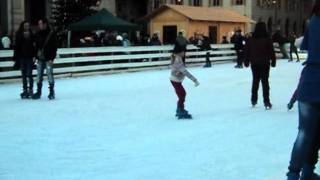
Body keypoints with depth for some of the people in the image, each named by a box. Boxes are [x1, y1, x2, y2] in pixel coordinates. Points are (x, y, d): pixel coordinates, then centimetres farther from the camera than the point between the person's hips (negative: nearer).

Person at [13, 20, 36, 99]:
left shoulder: (32, 35, 0)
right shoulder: (18, 35, 3)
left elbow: (34, 46, -2)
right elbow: (16, 47, 3)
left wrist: (34, 56, -11)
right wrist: (15, 58, -1)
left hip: (29, 57, -2)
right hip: (21, 57, 2)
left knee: (29, 74, -3)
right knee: (23, 75, 7)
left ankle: (30, 90, 6)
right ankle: (25, 90, 13)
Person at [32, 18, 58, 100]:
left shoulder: (52, 33, -7)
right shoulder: (38, 34, 9)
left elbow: (54, 47, -9)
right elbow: (36, 46, 14)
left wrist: (52, 58, -14)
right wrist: (35, 56, 7)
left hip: (48, 58, -5)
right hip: (40, 58, 5)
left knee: (50, 75, -2)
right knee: (39, 75, 8)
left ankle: (51, 92, 7)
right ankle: (38, 92, 16)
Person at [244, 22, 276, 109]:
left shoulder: (251, 39, -1)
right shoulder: (267, 39, -8)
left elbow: (246, 51, 3)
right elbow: (271, 51, -6)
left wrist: (246, 61, 12)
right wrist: (273, 61, 3)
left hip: (254, 63, 3)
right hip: (264, 63, -3)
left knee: (255, 81, 15)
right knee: (265, 81, 0)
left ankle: (253, 100, 20)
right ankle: (266, 102, -6)